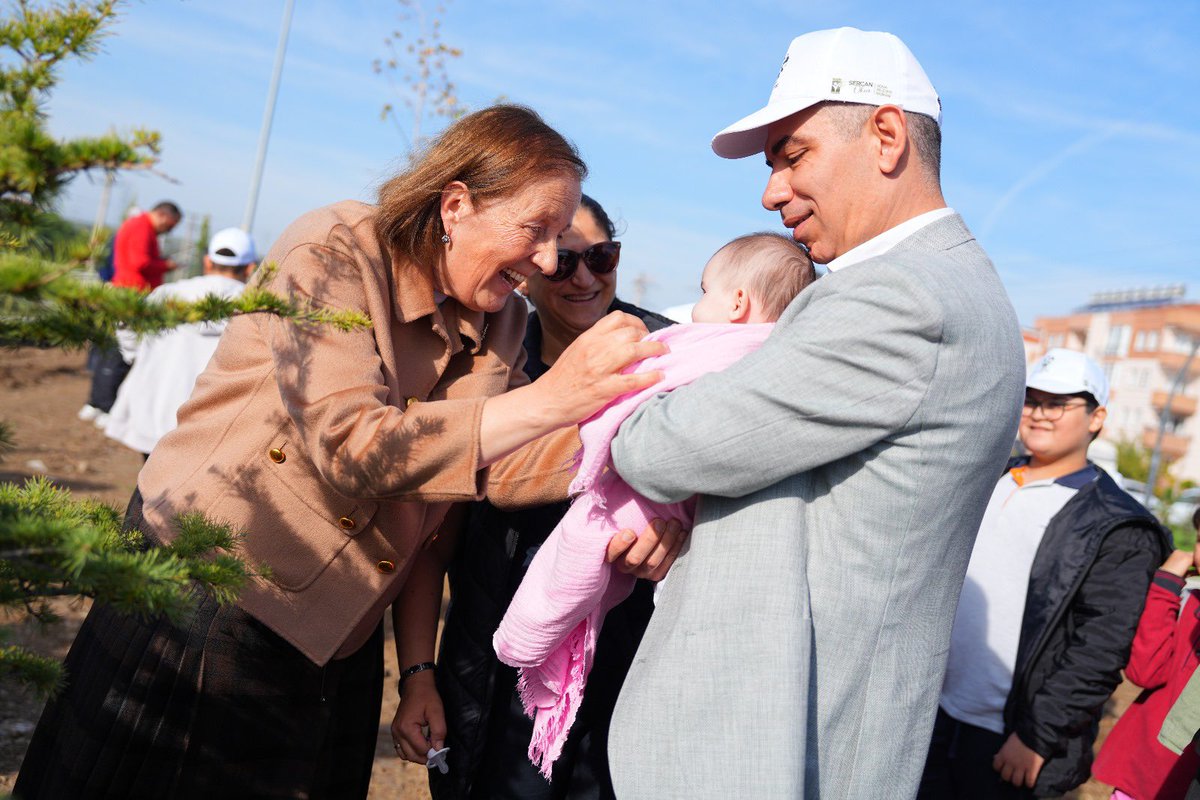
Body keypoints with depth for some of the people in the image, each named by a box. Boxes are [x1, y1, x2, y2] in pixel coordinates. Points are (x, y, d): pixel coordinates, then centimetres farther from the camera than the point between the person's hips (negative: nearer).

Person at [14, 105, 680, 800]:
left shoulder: (501, 320, 2)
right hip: (207, 604, -6)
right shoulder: (333, 253, -18)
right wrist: (551, 399, -33)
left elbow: (501, 459, -8)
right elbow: (351, 445, -29)